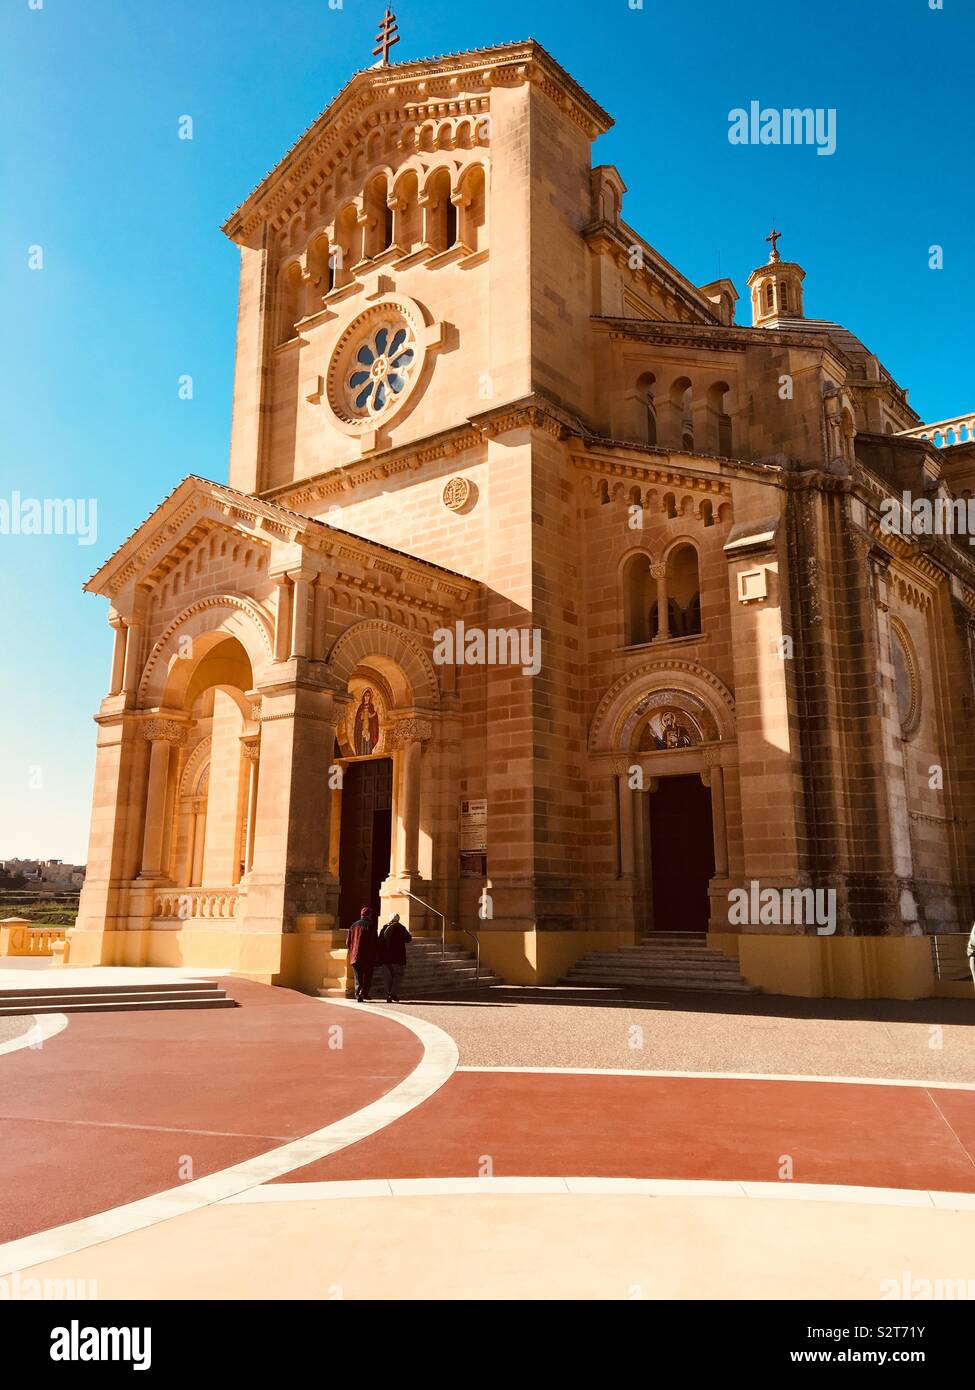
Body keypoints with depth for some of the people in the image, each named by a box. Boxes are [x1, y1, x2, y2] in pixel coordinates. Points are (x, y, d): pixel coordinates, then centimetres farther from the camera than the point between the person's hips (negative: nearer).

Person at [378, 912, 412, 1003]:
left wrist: (380, 959, 12)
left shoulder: (384, 929, 9)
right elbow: (409, 939, -1)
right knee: (398, 975, 4)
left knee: (389, 977, 11)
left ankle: (388, 997, 9)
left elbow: (380, 943, 9)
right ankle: (393, 994, -11)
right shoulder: (400, 927, -6)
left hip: (386, 958, 5)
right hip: (397, 957, -5)